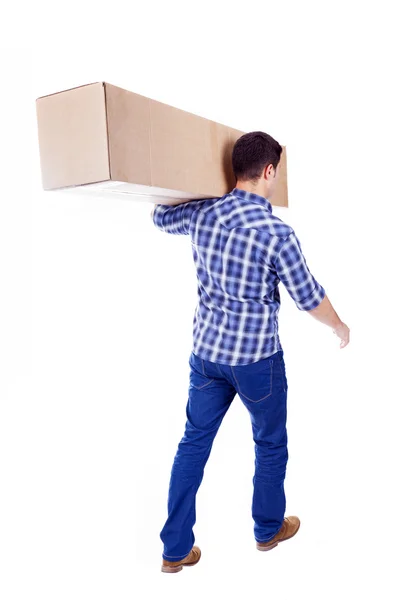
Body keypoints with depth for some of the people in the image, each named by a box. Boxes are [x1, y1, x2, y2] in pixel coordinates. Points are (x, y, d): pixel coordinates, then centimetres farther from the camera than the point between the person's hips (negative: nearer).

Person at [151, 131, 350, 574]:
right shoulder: (276, 232, -19)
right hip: (257, 358, -4)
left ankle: (176, 549, 24)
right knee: (270, 444, 19)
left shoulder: (201, 215, -4)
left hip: (206, 351, 5)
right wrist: (339, 326, 9)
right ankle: (268, 529, 41)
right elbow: (309, 298, -10)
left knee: (194, 443, 14)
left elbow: (159, 216, 18)